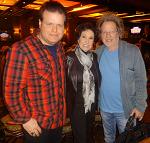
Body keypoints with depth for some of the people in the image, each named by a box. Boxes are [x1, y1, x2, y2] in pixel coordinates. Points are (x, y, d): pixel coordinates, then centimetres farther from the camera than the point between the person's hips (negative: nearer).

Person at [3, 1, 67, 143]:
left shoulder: (59, 47, 0)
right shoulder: (21, 50, -23)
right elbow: (12, 91, -21)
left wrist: (62, 111, 11)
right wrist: (24, 119, -15)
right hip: (36, 125, -6)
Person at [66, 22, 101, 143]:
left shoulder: (95, 56, -2)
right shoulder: (70, 58, -15)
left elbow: (97, 81, 6)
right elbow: (65, 84, -12)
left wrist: (96, 101, 5)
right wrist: (68, 107, -12)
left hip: (92, 105, 4)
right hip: (77, 106, -4)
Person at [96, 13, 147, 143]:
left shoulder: (133, 51, -13)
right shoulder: (98, 52, -3)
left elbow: (141, 80, -11)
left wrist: (140, 106, -14)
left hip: (126, 109, -3)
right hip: (104, 108, 3)